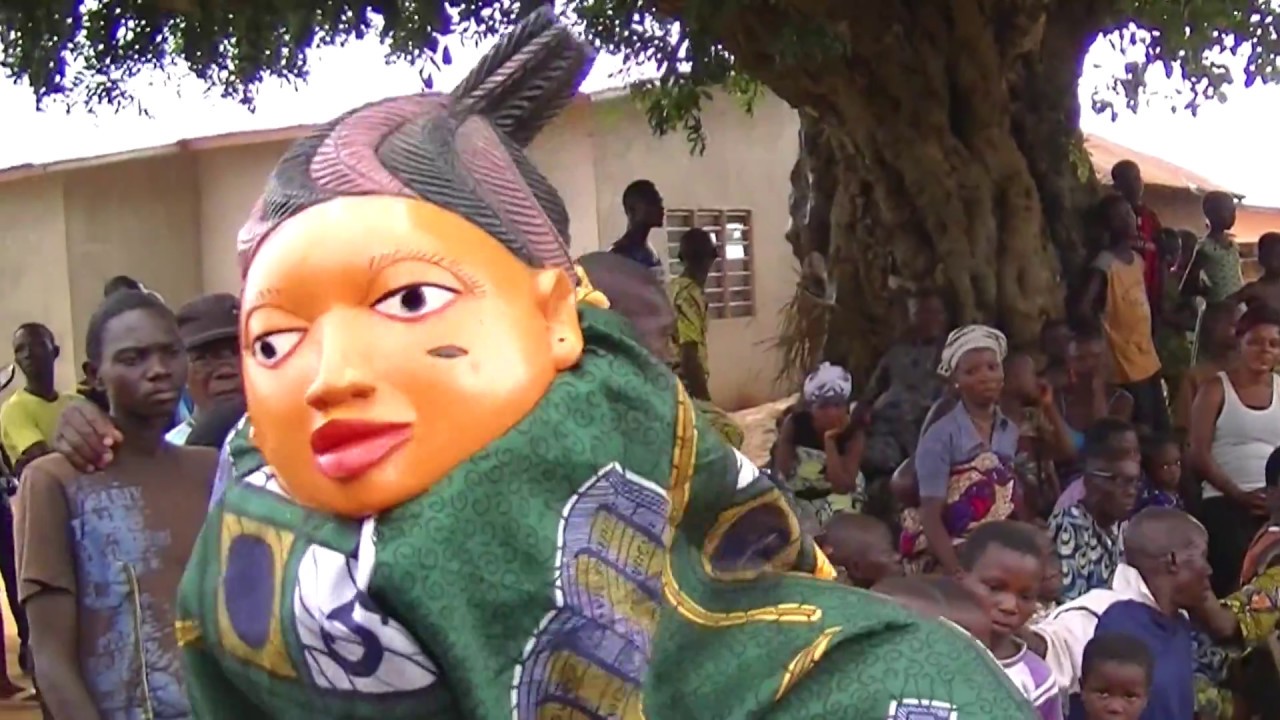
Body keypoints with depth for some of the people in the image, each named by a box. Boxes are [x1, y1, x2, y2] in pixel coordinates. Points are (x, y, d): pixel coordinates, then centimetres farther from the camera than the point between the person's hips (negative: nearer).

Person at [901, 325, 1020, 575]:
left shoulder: (1011, 432, 6)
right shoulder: (941, 436, -10)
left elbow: (1012, 505, 13)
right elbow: (930, 517, -13)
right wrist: (957, 573, -23)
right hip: (950, 554, -5)